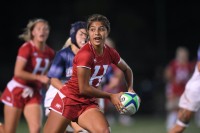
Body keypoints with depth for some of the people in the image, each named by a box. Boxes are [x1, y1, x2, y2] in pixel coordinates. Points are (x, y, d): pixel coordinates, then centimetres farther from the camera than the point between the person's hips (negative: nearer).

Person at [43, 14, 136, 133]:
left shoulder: (110, 53, 0)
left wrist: (130, 89, 4)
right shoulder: (85, 54, -20)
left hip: (88, 103, 5)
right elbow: (84, 89, -20)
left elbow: (127, 69, 21)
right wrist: (111, 96, -12)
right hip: (68, 100, -5)